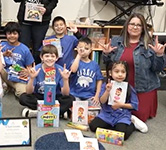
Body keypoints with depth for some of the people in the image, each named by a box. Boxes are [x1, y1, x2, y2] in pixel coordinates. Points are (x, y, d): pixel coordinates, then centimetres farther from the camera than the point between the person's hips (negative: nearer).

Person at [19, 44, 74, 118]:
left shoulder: (60, 70, -14)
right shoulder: (36, 69, -13)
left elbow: (65, 94, -17)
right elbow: (29, 92, -17)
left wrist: (65, 79, -33)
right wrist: (32, 78, -33)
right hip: (38, 97, 1)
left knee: (70, 99, -26)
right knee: (23, 98, -26)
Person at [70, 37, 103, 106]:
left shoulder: (95, 65, 7)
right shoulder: (75, 61, 3)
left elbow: (99, 80, 9)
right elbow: (73, 70, -21)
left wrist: (97, 95, 1)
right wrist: (79, 55, -13)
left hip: (90, 96, 2)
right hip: (75, 95, -2)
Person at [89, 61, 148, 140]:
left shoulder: (129, 88, -6)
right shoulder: (106, 86, -3)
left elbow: (134, 105, -2)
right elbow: (102, 101, -9)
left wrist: (121, 105, -13)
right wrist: (107, 91, -25)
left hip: (122, 116, -3)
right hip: (107, 114, 3)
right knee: (93, 126, -15)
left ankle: (133, 124, 7)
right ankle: (115, 125, 5)